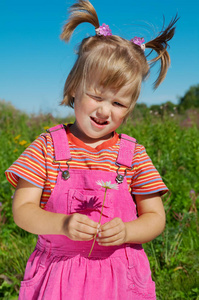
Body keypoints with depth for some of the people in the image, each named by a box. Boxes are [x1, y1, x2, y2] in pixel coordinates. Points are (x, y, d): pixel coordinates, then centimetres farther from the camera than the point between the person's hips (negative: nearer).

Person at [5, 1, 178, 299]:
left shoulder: (134, 154, -5)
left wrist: (126, 232, -21)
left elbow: (155, 217, -1)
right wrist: (62, 224, -27)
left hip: (118, 275, 1)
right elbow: (22, 210, -9)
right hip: (56, 273, 0)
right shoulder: (46, 146, -7)